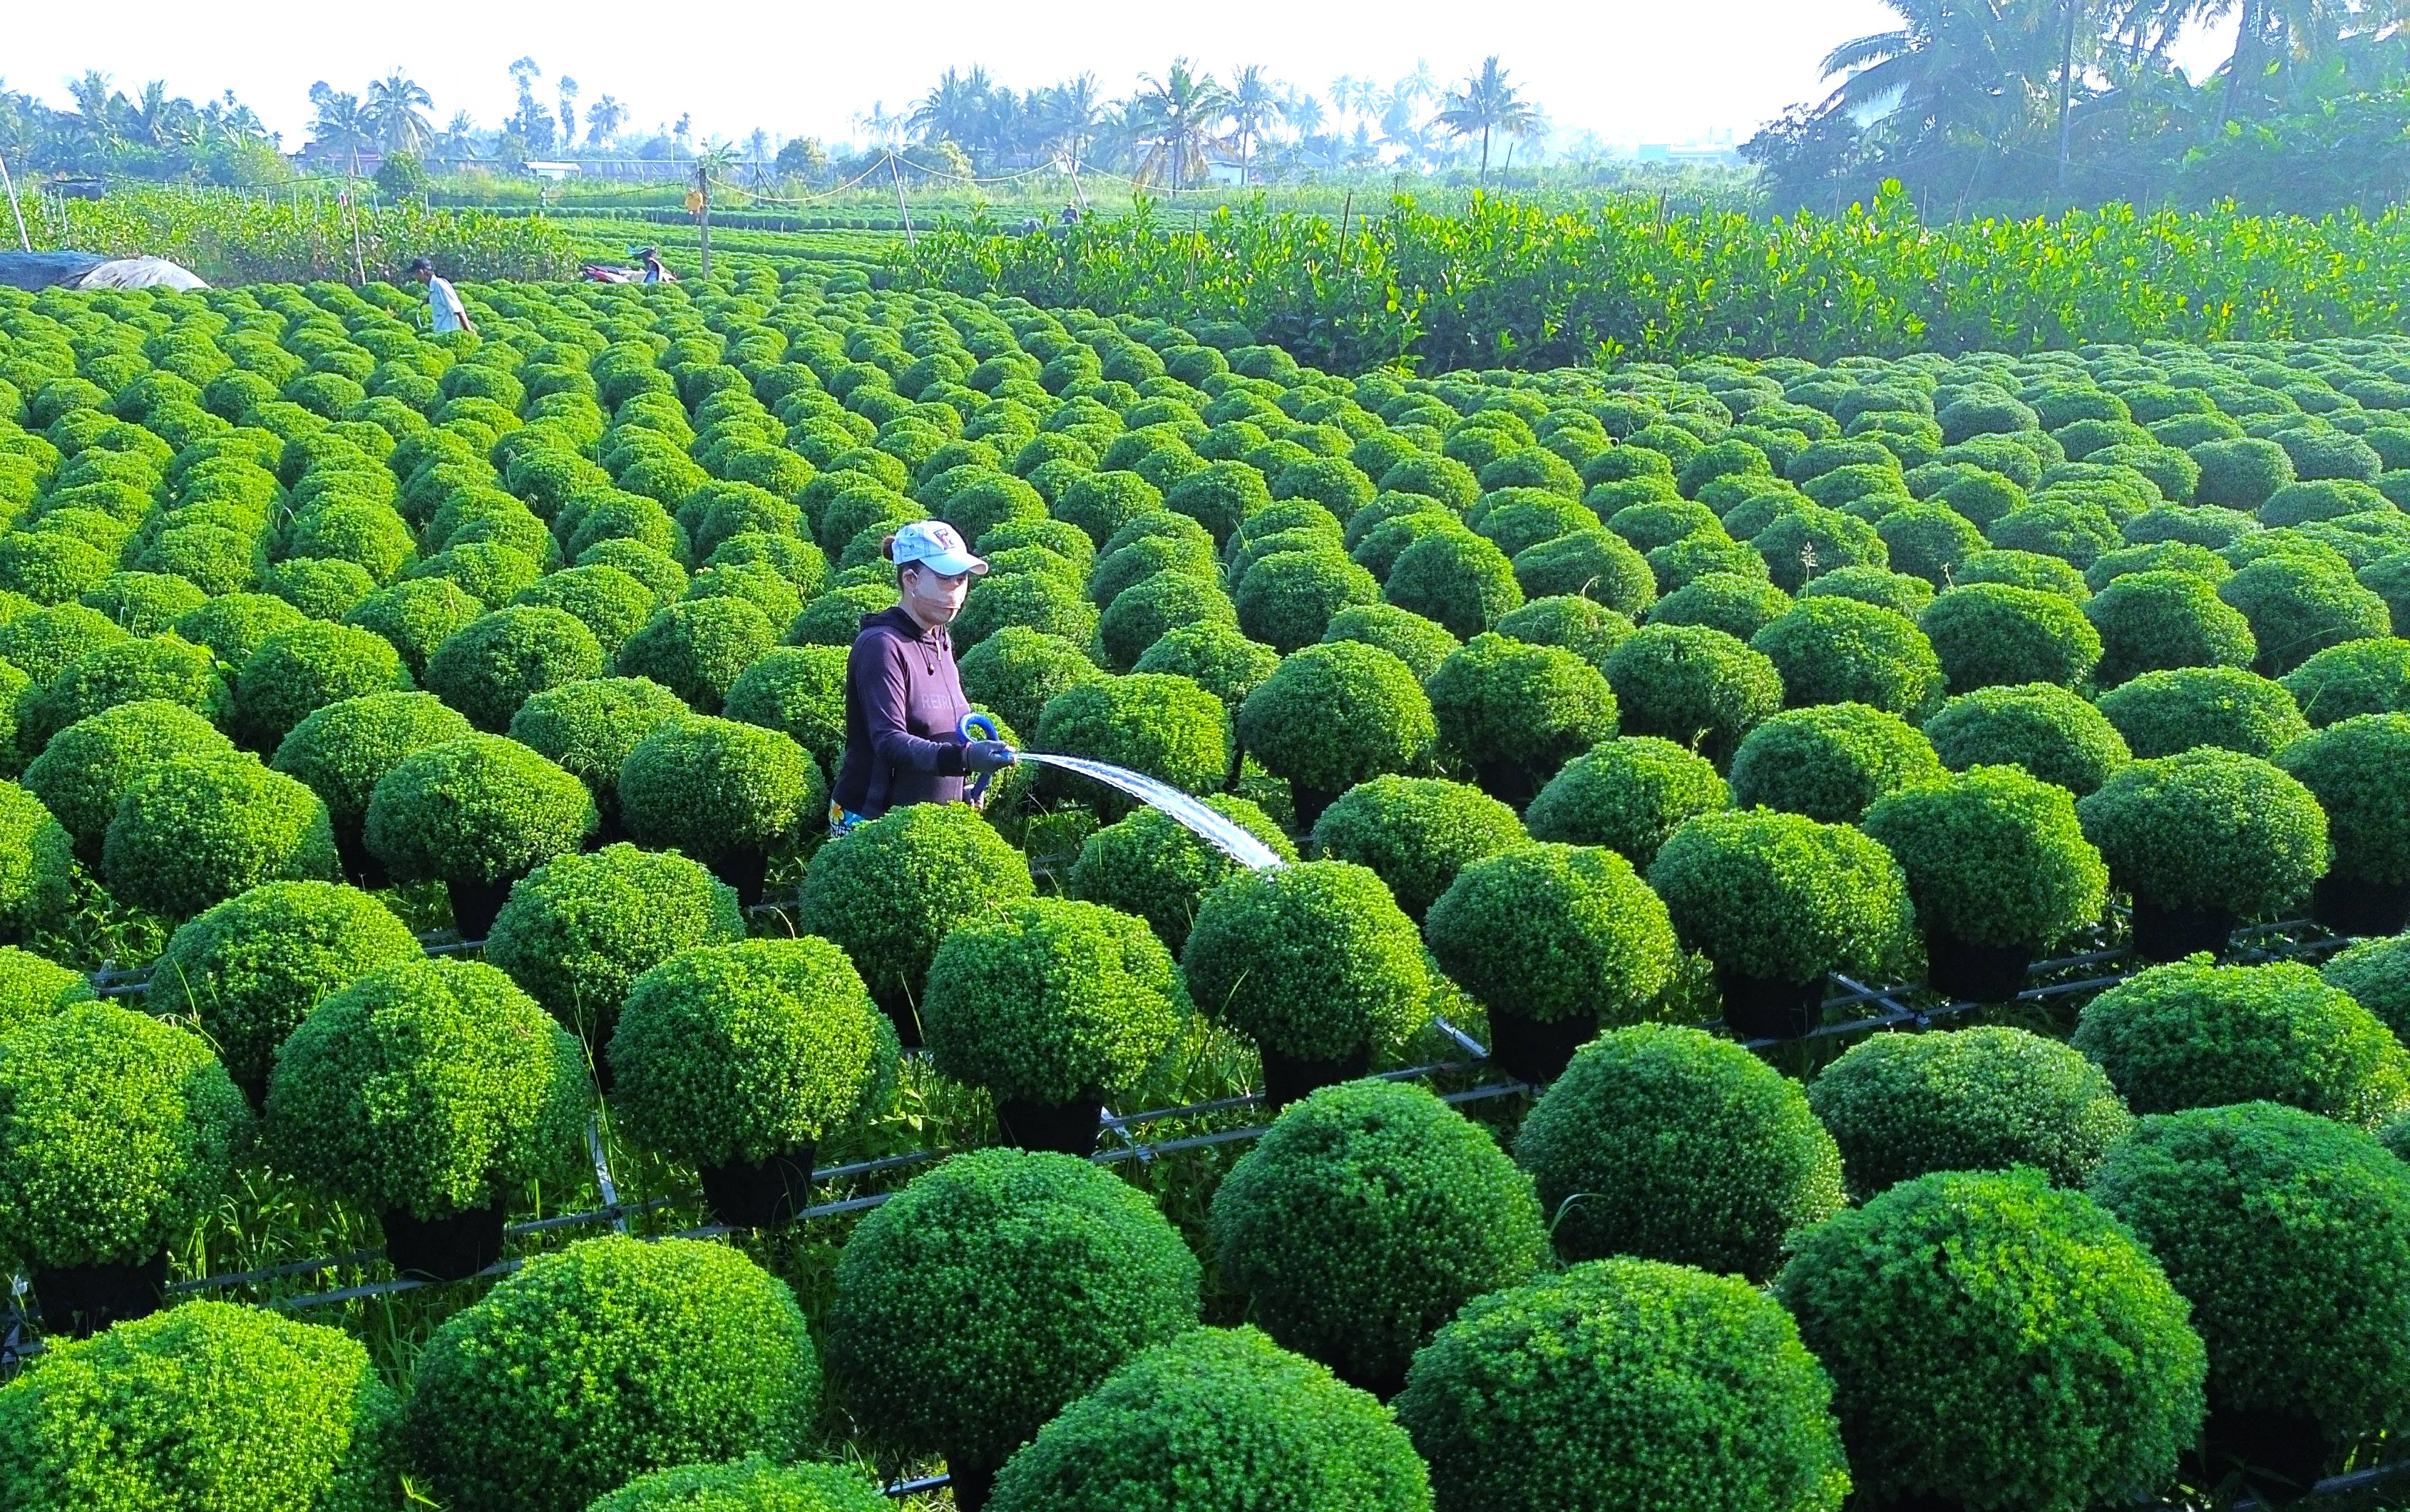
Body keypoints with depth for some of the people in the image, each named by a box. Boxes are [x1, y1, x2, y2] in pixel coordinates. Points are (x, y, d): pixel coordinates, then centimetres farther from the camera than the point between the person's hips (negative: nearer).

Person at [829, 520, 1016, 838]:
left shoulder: (941, 641, 11)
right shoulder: (882, 646, -14)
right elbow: (889, 741, -25)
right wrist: (964, 757, -39)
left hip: (935, 822, 7)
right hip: (870, 821, -7)